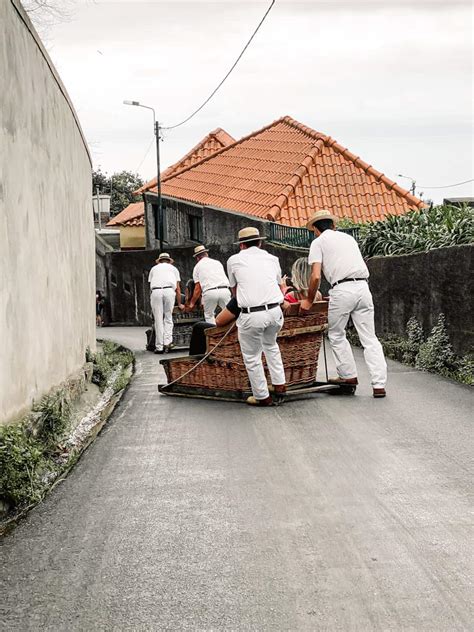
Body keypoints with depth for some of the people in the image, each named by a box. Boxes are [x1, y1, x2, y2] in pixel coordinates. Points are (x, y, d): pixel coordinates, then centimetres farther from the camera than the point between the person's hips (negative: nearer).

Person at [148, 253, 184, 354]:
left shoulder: (154, 268, 30)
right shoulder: (173, 268, 29)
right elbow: (178, 289, 27)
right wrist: (179, 304, 35)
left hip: (155, 291, 0)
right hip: (169, 291, 0)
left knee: (158, 320, 3)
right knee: (168, 318, 10)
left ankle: (159, 347, 3)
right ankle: (167, 342, -4)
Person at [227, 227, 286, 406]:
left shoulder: (234, 260, 9)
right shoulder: (272, 259, 16)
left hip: (251, 315, -4)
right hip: (274, 311, 4)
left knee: (252, 357, 10)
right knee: (271, 345, 30)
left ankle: (262, 396, 17)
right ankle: (279, 384, 32)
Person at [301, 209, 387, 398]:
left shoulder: (318, 242, 8)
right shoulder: (348, 238, 24)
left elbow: (316, 276, -3)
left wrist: (309, 300, 10)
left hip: (342, 289, -5)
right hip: (363, 287, 5)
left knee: (336, 335, 16)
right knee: (369, 338, 5)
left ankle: (348, 375, 19)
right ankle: (379, 385, 0)